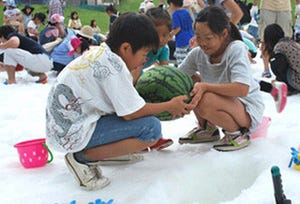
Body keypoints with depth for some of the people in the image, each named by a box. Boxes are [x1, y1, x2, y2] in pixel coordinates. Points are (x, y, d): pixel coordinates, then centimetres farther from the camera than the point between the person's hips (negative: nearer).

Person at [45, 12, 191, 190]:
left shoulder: (98, 52, 8)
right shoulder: (112, 64, -20)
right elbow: (131, 113, -18)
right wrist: (170, 106, -4)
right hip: (71, 133, -10)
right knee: (152, 127, -17)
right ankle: (83, 157, -10)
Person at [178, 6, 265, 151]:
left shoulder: (236, 49, -23)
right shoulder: (197, 53, -8)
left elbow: (242, 89, -34)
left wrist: (205, 86, -36)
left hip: (248, 110, -7)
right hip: (225, 101, 7)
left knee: (206, 101, -32)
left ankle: (238, 133, -6)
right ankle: (208, 129, 10)